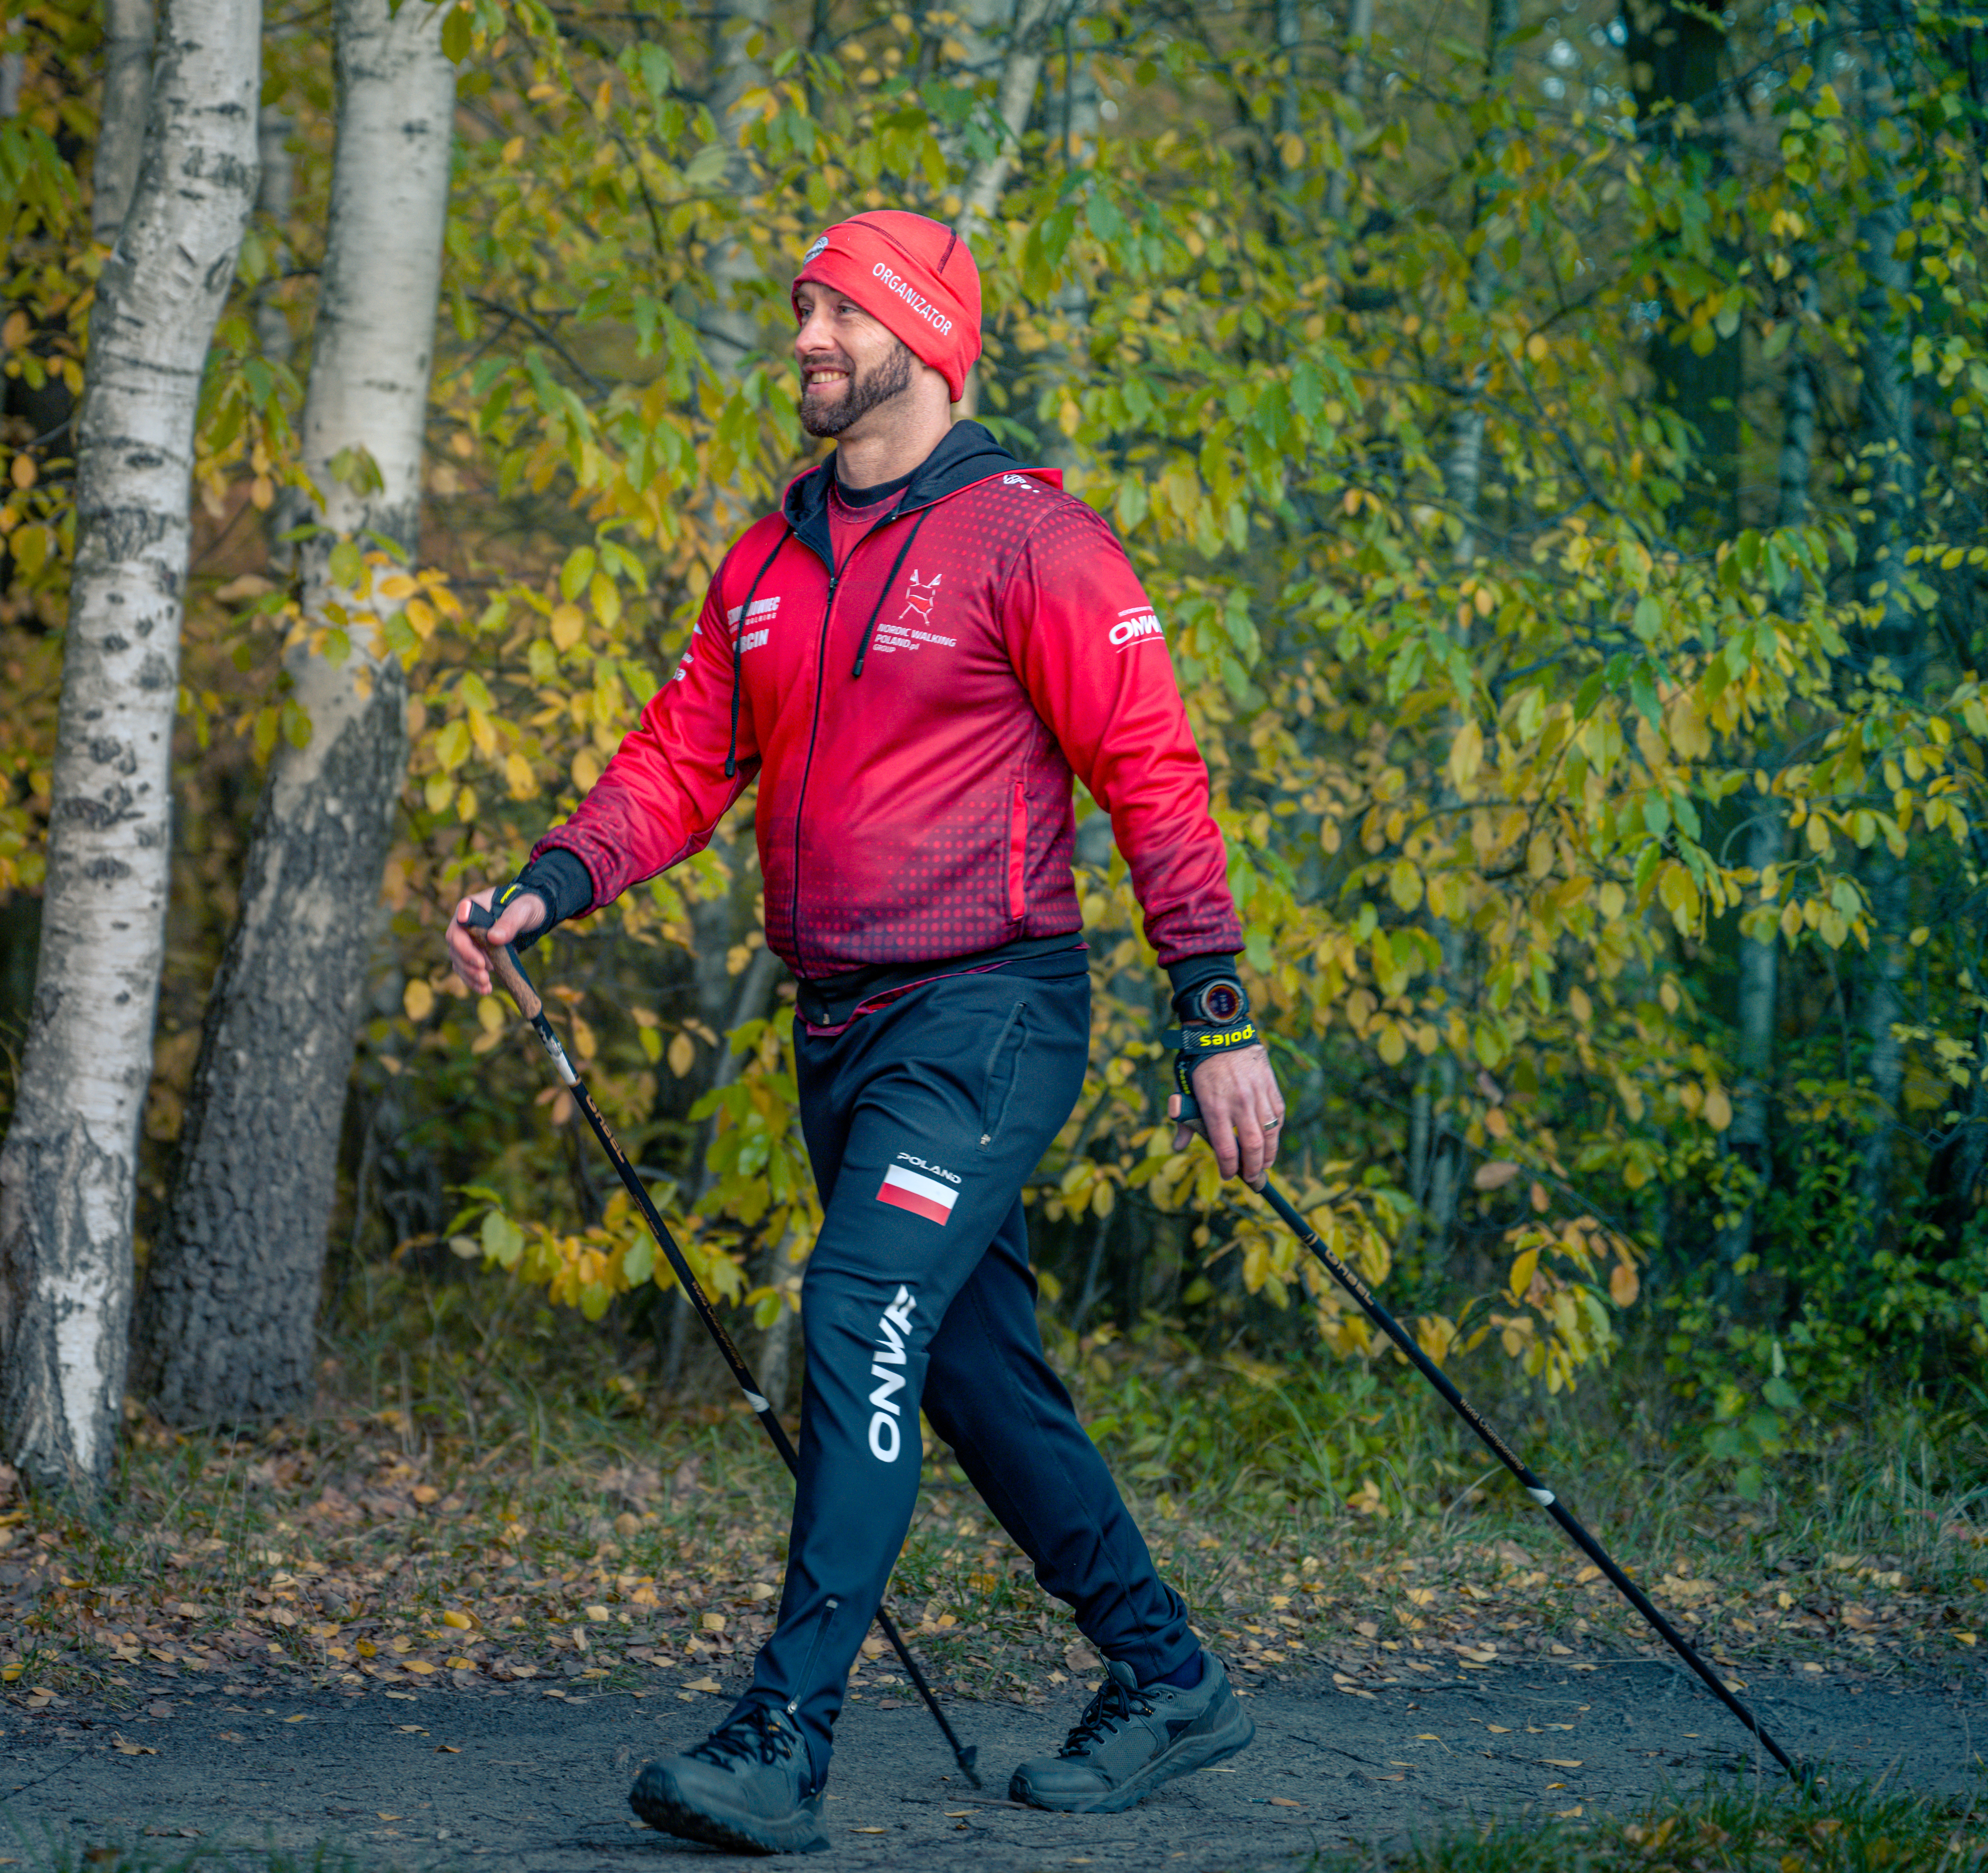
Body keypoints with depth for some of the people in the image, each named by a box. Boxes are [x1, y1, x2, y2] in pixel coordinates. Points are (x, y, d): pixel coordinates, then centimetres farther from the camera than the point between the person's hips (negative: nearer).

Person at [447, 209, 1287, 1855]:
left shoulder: (1028, 540, -9)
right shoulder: (773, 559, 13)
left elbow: (1155, 776, -10)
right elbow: (685, 758, 10)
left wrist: (1221, 1021, -13)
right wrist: (547, 890, -7)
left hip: (986, 1019, -8)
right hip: (842, 1026, 8)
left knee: (863, 1318, -20)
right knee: (976, 1369, 12)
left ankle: (785, 1744, -21)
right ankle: (1167, 1681, 26)